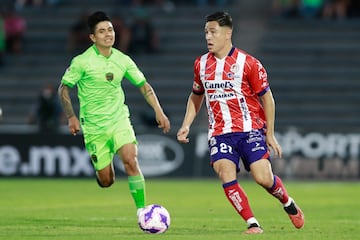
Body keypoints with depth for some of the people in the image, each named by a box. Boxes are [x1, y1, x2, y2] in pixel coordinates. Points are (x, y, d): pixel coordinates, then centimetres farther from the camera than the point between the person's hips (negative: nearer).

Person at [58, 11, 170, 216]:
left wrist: (159, 112, 3)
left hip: (119, 120, 2)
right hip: (94, 127, -2)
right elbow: (64, 88, 0)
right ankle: (104, 165, 38)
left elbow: (144, 86, 12)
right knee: (106, 182, 0)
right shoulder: (82, 62, -9)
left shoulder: (123, 60, 1)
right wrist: (71, 117, -10)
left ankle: (142, 209, -14)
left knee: (131, 161, -23)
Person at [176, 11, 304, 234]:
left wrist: (270, 134, -3)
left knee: (263, 177, -14)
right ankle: (252, 224, -8)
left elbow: (266, 97, 0)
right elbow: (196, 96, 22)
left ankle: (289, 204, 17)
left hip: (250, 130, -3)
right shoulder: (201, 64, 7)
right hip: (220, 133, 3)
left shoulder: (248, 63, -7)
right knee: (227, 177, -18)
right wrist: (186, 125, 10)